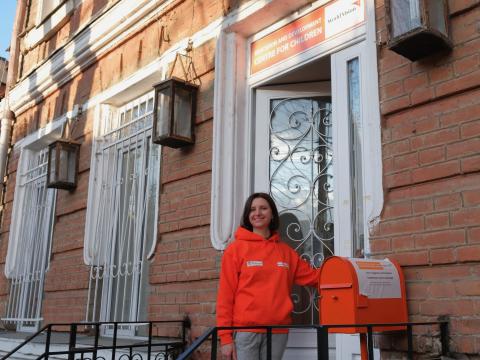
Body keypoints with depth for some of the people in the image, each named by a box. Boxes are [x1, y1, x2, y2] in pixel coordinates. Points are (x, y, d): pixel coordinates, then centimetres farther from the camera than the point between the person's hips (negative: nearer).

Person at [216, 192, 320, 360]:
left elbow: (313, 276, 18)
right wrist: (225, 336, -8)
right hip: (245, 329, -3)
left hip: (277, 330, 4)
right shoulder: (236, 249, 0)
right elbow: (225, 294, -3)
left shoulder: (286, 252, 12)